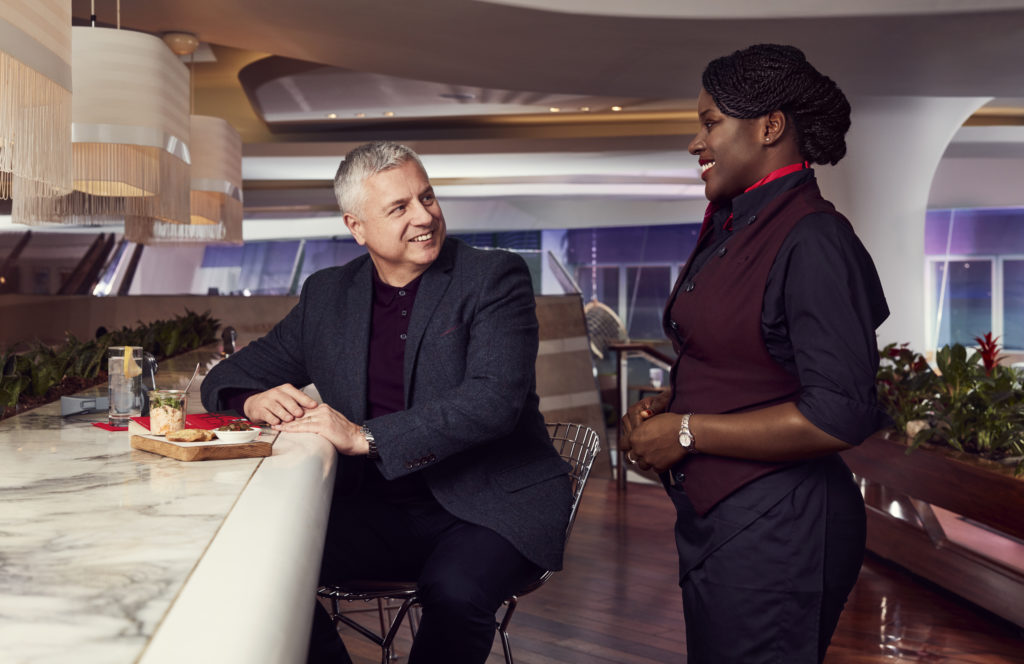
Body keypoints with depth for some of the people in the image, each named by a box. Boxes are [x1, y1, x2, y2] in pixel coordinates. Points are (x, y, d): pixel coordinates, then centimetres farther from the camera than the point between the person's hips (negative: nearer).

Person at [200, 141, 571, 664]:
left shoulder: (494, 278, -3)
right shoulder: (327, 295, 10)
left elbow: (495, 399, -18)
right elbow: (227, 379, 16)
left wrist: (365, 437, -24)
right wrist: (254, 400, -10)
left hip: (492, 507, -4)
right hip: (378, 512, 4)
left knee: (454, 593, -34)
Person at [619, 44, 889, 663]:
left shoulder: (814, 242, -18)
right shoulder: (729, 228, 11)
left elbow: (838, 416, -24)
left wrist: (685, 432, -18)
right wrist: (665, 405, 3)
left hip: (775, 533, -9)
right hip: (712, 519, 9)